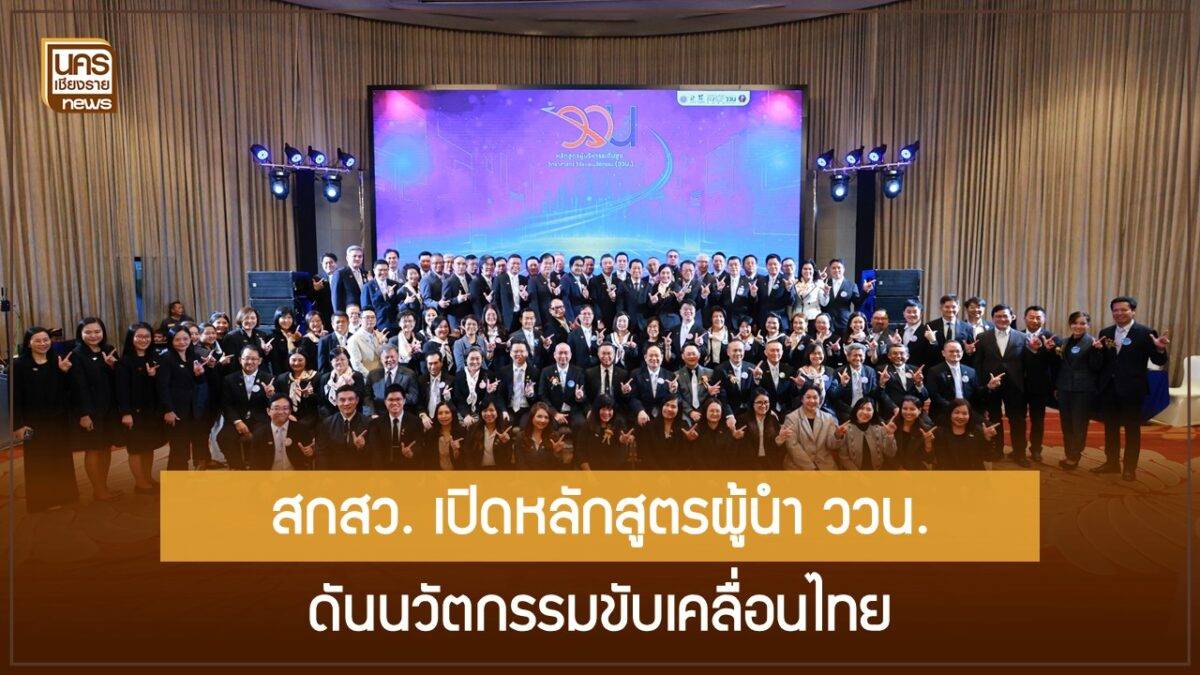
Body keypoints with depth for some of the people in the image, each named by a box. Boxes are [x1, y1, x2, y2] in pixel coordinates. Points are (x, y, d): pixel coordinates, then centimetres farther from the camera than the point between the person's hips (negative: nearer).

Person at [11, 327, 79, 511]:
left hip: (58, 420, 4)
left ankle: (63, 495, 23)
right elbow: (15, 397, -9)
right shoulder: (19, 364, -6)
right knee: (39, 462, 5)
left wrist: (65, 372, -11)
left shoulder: (57, 361, 6)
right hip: (34, 422, -4)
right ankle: (42, 500, 17)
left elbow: (65, 390, 7)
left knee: (61, 458, 10)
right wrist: (18, 424, -13)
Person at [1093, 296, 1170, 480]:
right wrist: (1097, 348, -12)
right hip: (1108, 388, 5)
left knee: (1132, 428, 6)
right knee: (1110, 427, 14)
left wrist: (1160, 349, -29)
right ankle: (1112, 462, 27)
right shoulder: (1105, 333, 7)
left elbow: (1159, 362, -8)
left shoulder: (1145, 333, -6)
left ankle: (1130, 468, 16)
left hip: (1131, 389, -4)